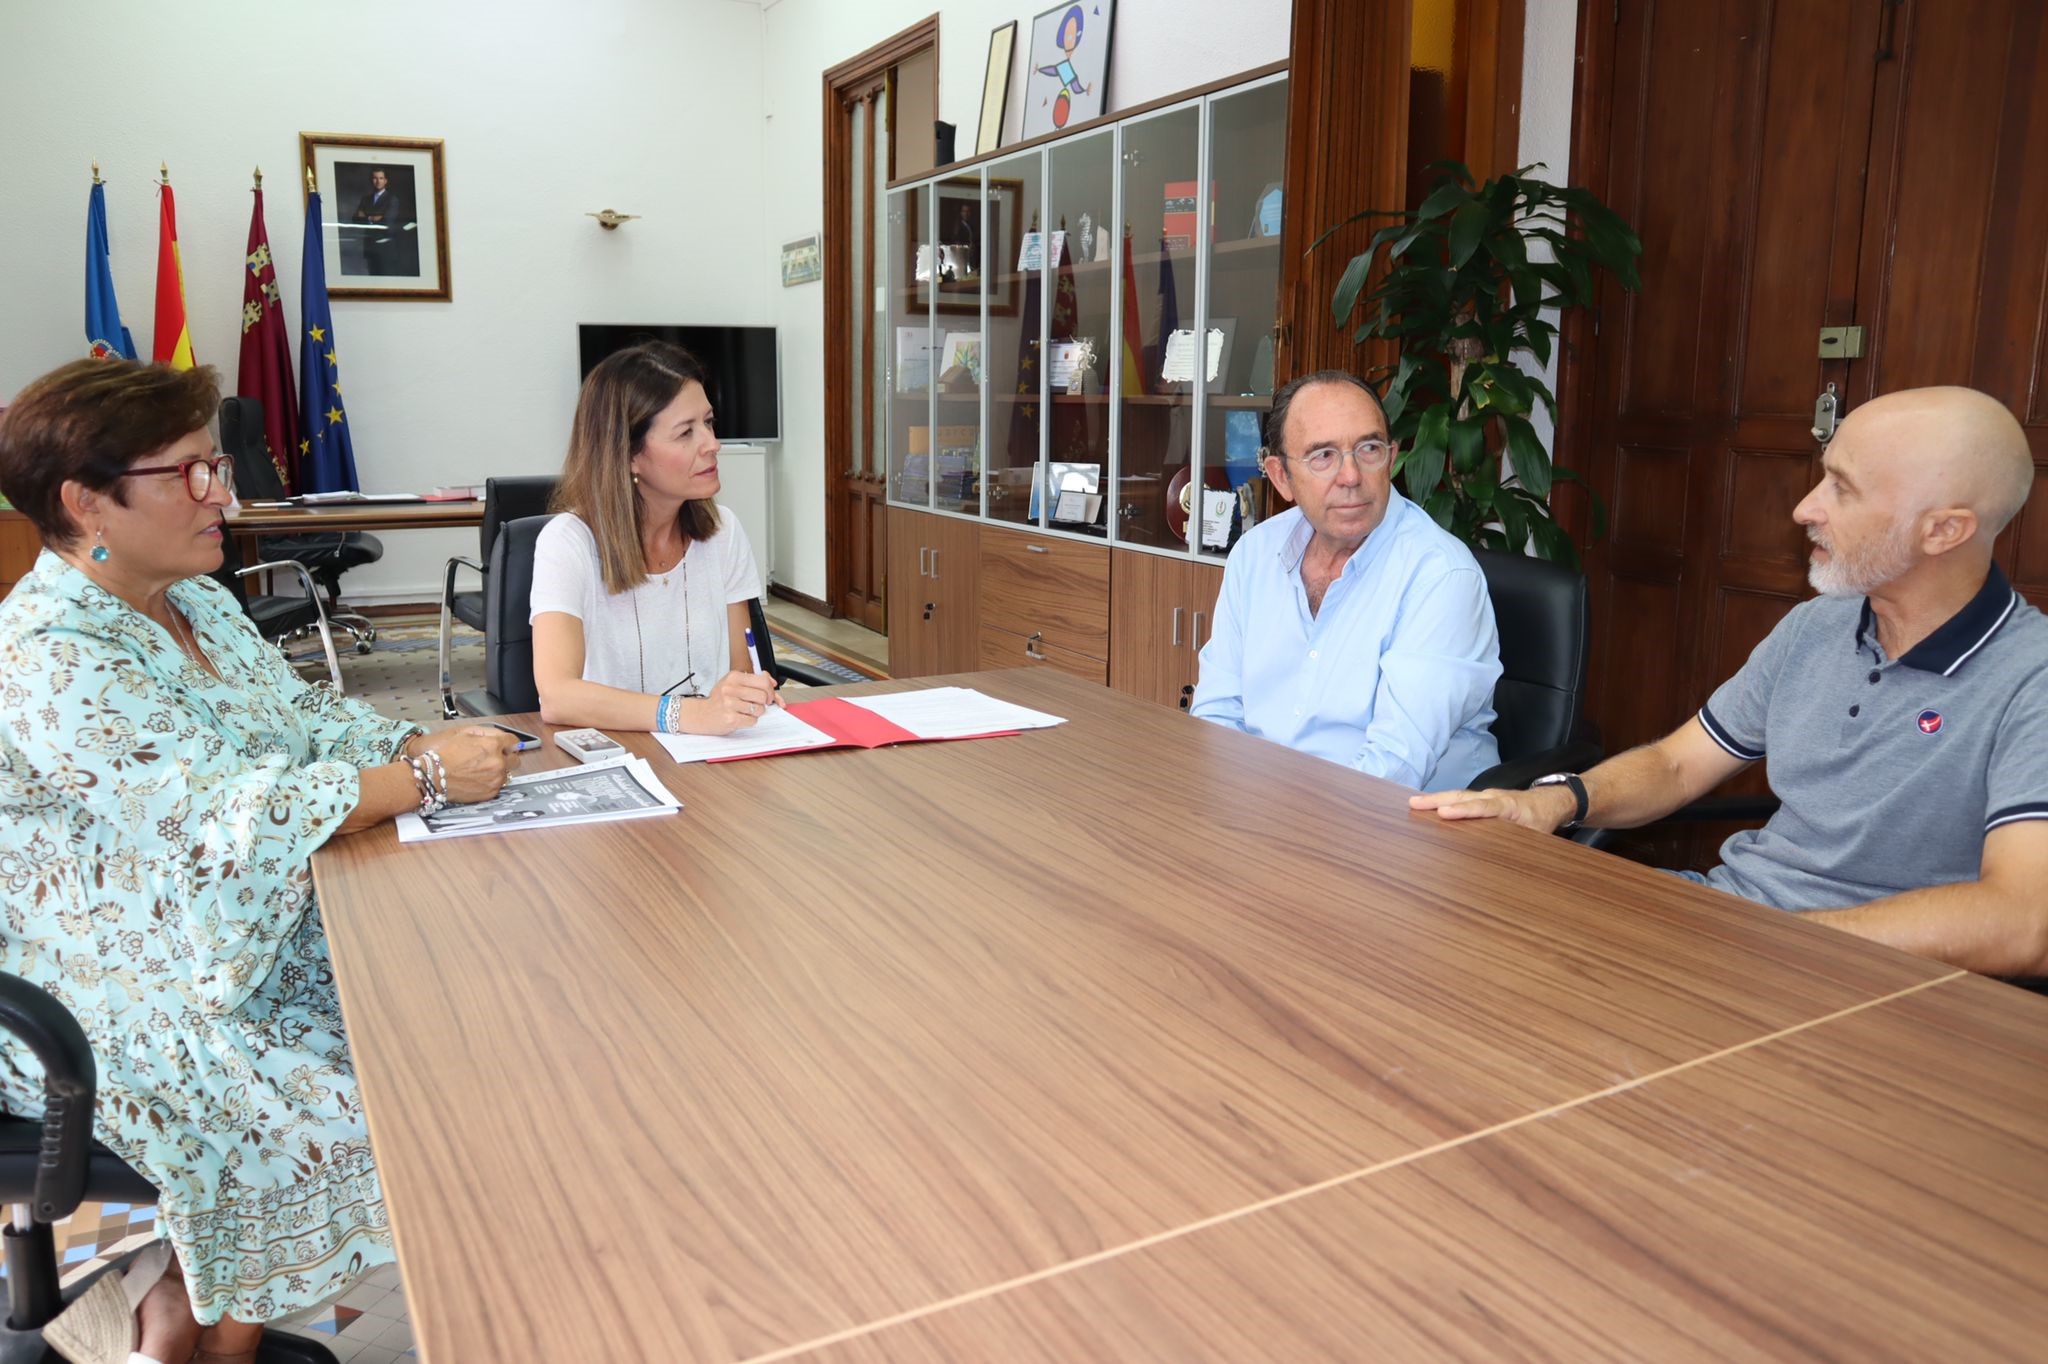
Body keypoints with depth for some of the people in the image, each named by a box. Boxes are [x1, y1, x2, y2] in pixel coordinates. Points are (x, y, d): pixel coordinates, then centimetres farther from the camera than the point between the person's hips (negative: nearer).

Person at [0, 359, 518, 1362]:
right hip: (129, 1010, -9)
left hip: (246, 937, 9)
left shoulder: (199, 603, 7)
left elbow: (302, 717, 8)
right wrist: (426, 779, -27)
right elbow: (227, 815, -30)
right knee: (347, 1112, -17)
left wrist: (424, 743, -10)